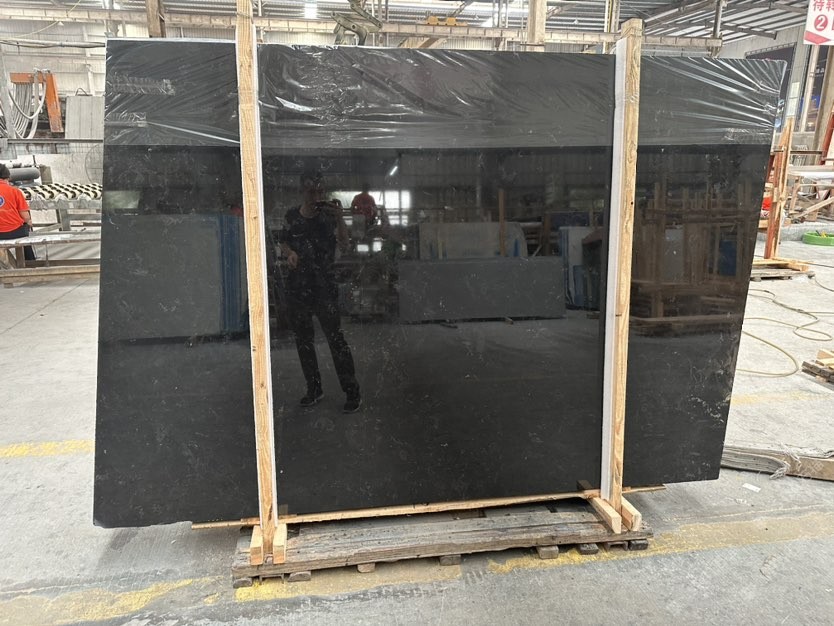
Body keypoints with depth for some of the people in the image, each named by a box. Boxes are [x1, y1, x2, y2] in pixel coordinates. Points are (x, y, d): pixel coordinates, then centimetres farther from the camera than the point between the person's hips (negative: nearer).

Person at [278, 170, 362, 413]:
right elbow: (283, 242, 17)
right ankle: (314, 389, 28)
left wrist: (339, 219, -31)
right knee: (303, 340, 13)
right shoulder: (291, 216, 4)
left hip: (325, 287, -4)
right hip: (298, 288, 5)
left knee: (336, 338, -8)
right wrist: (289, 252, -4)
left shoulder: (329, 214, -6)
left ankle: (352, 393, 0)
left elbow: (344, 244, -17)